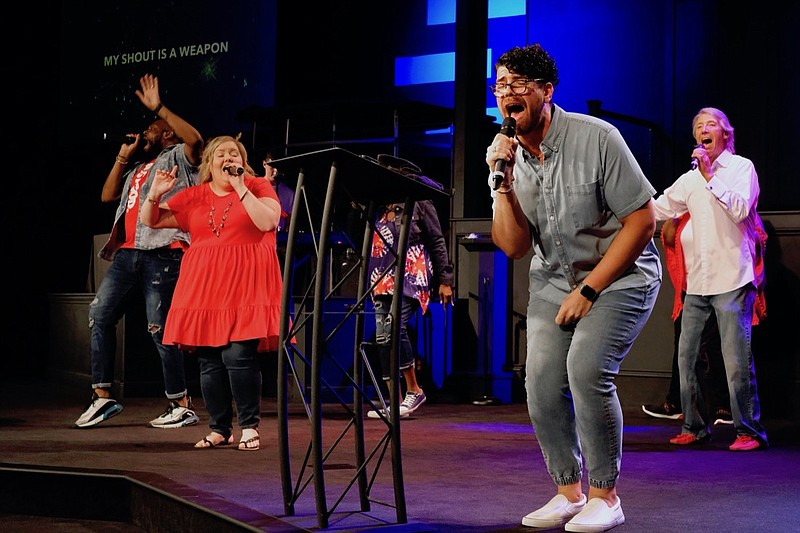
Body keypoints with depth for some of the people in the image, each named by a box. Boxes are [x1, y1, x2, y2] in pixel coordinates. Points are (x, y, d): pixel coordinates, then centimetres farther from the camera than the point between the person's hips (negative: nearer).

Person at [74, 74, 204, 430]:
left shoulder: (177, 158, 6)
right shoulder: (137, 170, 29)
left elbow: (195, 139, -16)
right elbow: (107, 195, 27)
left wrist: (158, 108, -14)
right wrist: (123, 156, 22)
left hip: (162, 253, -8)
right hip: (128, 252, 8)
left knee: (159, 328, -8)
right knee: (100, 314, 0)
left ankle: (182, 406, -1)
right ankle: (102, 397, 5)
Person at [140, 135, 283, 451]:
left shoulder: (258, 186, 5)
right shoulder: (193, 197, 13)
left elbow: (268, 221, -13)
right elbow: (150, 221, 16)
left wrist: (240, 188, -10)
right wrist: (155, 194, -3)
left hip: (245, 284, -4)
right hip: (204, 284, 4)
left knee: (239, 355, -13)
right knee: (208, 360, 3)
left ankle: (249, 427, 0)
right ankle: (219, 429, 14)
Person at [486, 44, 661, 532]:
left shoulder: (595, 138, -19)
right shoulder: (512, 157, -3)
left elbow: (642, 220, -16)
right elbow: (513, 246, -6)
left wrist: (589, 290, -17)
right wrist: (503, 184, -21)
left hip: (620, 275, -5)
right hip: (553, 279, 5)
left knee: (587, 368, -24)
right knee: (542, 378, -10)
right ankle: (569, 492, 8)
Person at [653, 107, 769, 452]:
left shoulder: (741, 167, 3)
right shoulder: (690, 179, 17)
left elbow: (740, 210, -12)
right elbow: (657, 209, 21)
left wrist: (710, 176, -12)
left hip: (732, 280, -6)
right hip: (697, 281, 6)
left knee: (737, 360, -8)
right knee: (686, 357, 4)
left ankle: (749, 430, 1)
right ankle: (694, 427, 14)